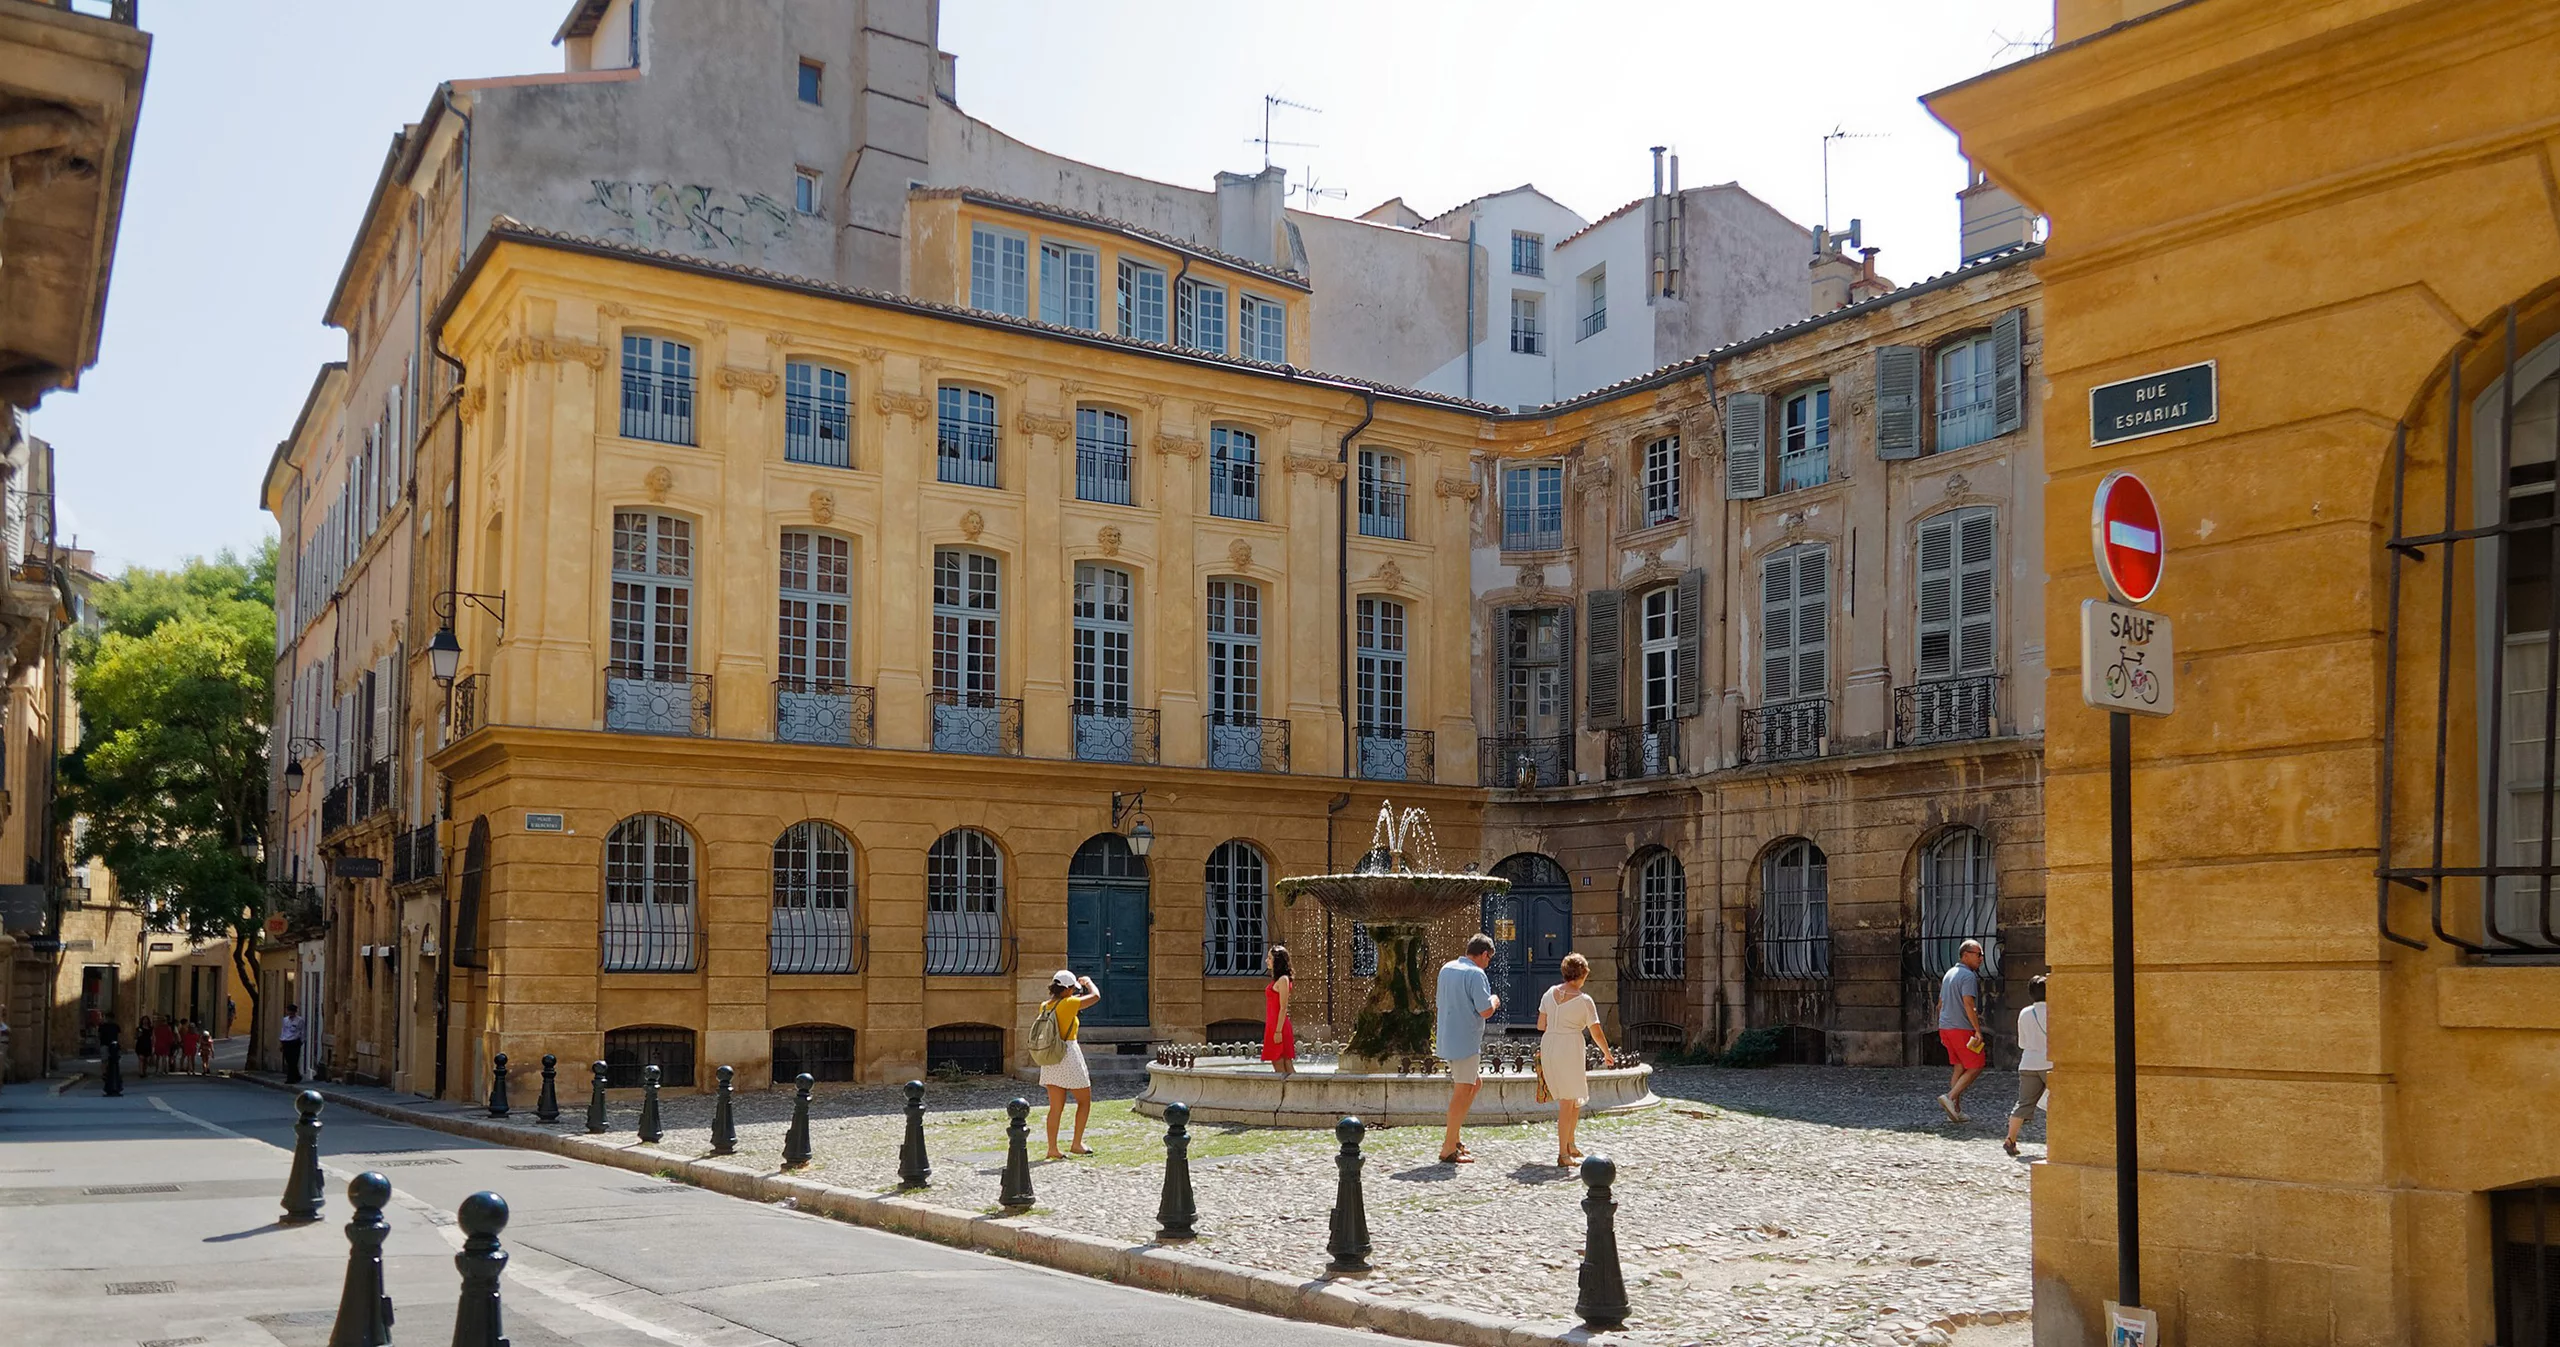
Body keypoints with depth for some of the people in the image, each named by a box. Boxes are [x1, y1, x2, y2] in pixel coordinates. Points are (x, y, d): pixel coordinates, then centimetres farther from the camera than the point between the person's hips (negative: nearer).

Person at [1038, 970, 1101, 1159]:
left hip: (1050, 1058, 7)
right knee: (1084, 1101, 10)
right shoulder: (1068, 1004, -14)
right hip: (1069, 1055, -7)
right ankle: (1077, 1144, 10)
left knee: (1056, 1107, 9)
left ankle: (1052, 1149, 7)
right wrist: (1088, 982, 9)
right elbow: (1095, 996, -10)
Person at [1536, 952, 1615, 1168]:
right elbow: (1596, 1033, -5)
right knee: (1567, 1102, 2)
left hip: (1548, 1046, 6)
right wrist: (1607, 1055, 10)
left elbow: (1541, 1025, 10)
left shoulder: (1551, 993, 6)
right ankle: (1563, 1155, 2)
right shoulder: (1584, 1000, -9)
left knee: (1575, 1098, 21)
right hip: (1570, 1049, -6)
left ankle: (1570, 1146, 28)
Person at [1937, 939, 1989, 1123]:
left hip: (1945, 1027, 9)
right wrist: (1978, 1031, -21)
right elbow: (1968, 1004, -22)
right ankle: (1950, 1097, -12)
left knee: (1959, 1067, 12)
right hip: (1962, 1028, -9)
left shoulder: (1949, 973, 17)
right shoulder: (1968, 976, -13)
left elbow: (1940, 1004, 21)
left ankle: (1955, 1111, 9)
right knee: (1975, 1066, -1)